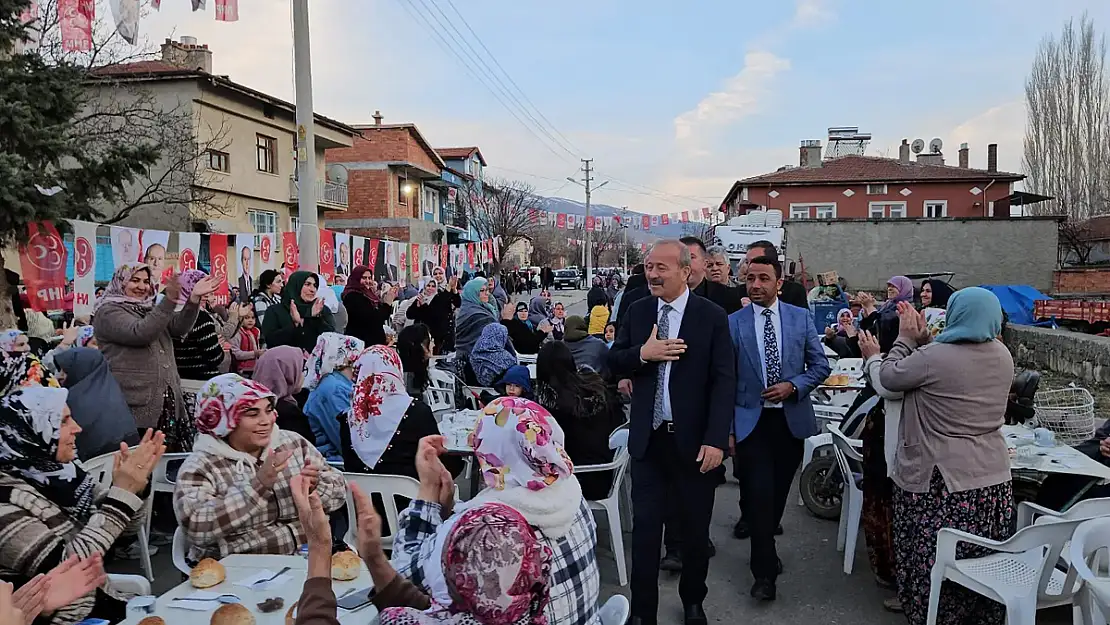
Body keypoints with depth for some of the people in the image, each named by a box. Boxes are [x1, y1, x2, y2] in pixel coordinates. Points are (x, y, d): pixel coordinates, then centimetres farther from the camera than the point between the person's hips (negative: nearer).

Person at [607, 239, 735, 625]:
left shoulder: (711, 316, -7)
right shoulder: (637, 312, 4)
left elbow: (724, 381, -10)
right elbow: (613, 361, 5)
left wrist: (716, 439, -17)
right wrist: (642, 353, -16)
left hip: (693, 439, -2)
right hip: (648, 438, 2)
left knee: (696, 528, 14)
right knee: (645, 526, 8)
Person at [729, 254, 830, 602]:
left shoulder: (801, 317, 2)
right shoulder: (733, 323, -3)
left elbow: (821, 365, 6)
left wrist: (794, 386, -12)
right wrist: (727, 428, -6)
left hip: (791, 419, 3)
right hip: (751, 421, -2)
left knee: (779, 493, 14)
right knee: (759, 494, -6)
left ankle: (764, 546, 38)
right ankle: (765, 570, 8)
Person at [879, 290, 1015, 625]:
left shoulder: (934, 356, -19)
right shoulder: (1003, 356, 4)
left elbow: (889, 377, -5)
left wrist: (906, 338, 5)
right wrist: (923, 339, 11)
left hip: (942, 480, -7)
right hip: (994, 476, 7)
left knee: (933, 566, 8)